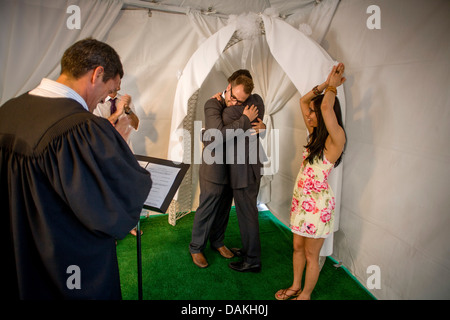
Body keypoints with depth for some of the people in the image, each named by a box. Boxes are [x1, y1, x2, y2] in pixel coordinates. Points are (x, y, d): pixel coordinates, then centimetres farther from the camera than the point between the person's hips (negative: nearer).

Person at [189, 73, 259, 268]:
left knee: (223, 210, 19)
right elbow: (218, 135, -28)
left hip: (231, 169, 7)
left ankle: (217, 242, 39)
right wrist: (245, 120, -25)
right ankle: (196, 248, 25)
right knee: (206, 211, 5)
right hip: (213, 170, -6)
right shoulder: (213, 105, -14)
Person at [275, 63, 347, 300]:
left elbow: (326, 106, -31)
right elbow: (303, 100, 11)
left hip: (317, 204, -8)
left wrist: (333, 85, -12)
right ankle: (295, 287, 41)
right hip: (301, 199, 8)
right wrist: (326, 83, 5)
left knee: (311, 255, 11)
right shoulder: (315, 134, 5)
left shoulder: (335, 139, -17)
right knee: (298, 247, 22)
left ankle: (305, 295, 31)